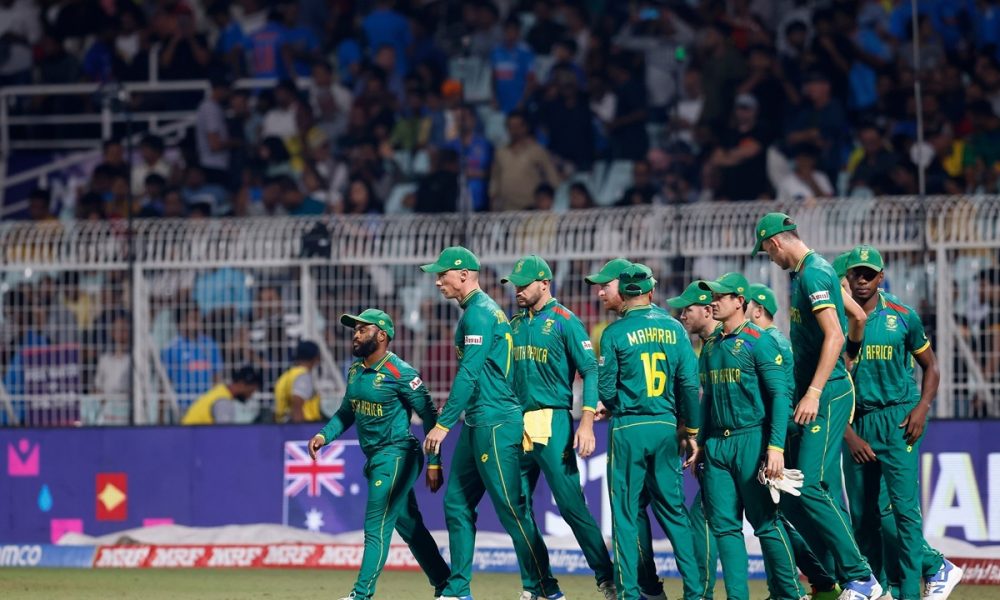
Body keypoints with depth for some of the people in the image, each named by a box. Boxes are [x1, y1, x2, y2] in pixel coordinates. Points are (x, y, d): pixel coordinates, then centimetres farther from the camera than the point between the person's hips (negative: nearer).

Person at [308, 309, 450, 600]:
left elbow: (429, 414, -13)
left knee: (376, 528, -12)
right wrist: (324, 436, 3)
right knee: (408, 525, 16)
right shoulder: (355, 370, 9)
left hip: (396, 455, -9)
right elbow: (347, 411, 21)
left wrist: (434, 463, -15)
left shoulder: (400, 373, -15)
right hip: (376, 458, 9)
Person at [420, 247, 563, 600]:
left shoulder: (480, 312, -13)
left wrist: (443, 425, -19)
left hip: (494, 424, -11)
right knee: (457, 503, 10)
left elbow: (468, 375, -19)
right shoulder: (481, 310, 18)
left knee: (511, 509, -8)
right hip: (476, 425, 11)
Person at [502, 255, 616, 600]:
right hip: (518, 426, 7)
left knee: (571, 505, -11)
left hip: (552, 425, -7)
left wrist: (587, 422, -21)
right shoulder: (514, 325, 15)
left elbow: (590, 370, -11)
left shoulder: (564, 321, -5)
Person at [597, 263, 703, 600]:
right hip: (666, 428, 3)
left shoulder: (615, 333, -5)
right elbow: (690, 383, 2)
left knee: (625, 513, 3)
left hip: (629, 430, -3)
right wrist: (691, 433, 10)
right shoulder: (673, 328, 5)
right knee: (673, 510, 10)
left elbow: (606, 389, -6)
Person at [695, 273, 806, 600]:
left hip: (751, 439, -7)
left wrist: (776, 447, -20)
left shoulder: (758, 341, -7)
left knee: (766, 521, -4)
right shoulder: (711, 345, 15)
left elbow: (780, 395, -13)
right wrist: (700, 444, 17)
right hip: (717, 445, 7)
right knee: (724, 525, 3)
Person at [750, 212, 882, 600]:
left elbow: (834, 336, -22)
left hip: (828, 394, -10)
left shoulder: (813, 274, -12)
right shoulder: (802, 273, 17)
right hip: (812, 395, 10)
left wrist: (814, 392, -26)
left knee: (810, 487, -16)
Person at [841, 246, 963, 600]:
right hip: (855, 424, 3)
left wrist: (922, 407, -7)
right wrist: (849, 435, -4)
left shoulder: (902, 317, 2)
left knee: (904, 506, -11)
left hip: (897, 421, -3)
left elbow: (930, 366, 10)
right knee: (862, 514, 4)